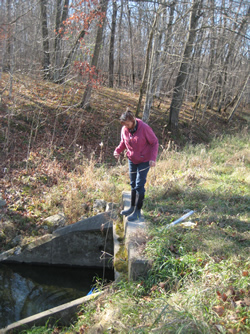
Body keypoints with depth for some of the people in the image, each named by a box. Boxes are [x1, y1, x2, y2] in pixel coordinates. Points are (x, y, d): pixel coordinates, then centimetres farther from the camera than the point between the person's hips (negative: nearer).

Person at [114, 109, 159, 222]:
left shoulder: (144, 128, -23)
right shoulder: (124, 130, -8)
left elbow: (154, 143, -14)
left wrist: (153, 158, -24)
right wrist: (117, 151, -10)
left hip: (144, 161, -5)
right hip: (132, 160, 5)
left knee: (139, 186, -6)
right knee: (133, 185, 14)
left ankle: (137, 211, 3)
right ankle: (132, 207, 28)